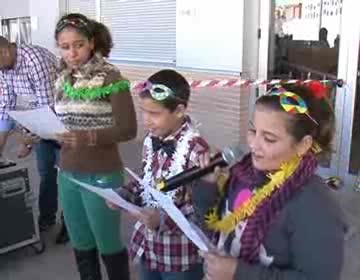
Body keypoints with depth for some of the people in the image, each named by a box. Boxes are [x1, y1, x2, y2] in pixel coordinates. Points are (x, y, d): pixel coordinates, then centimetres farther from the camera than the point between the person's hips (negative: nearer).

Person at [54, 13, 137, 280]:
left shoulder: (110, 77, -12)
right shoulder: (63, 79, 6)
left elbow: (128, 129, -15)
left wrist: (86, 137, -27)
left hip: (102, 176, -6)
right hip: (67, 174, 6)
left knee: (108, 243, 10)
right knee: (81, 244, 17)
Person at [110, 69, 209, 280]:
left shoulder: (196, 150, -25)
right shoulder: (151, 141, -1)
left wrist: (163, 220, -30)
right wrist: (124, 194, -4)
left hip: (181, 257, -6)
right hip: (148, 245, 7)